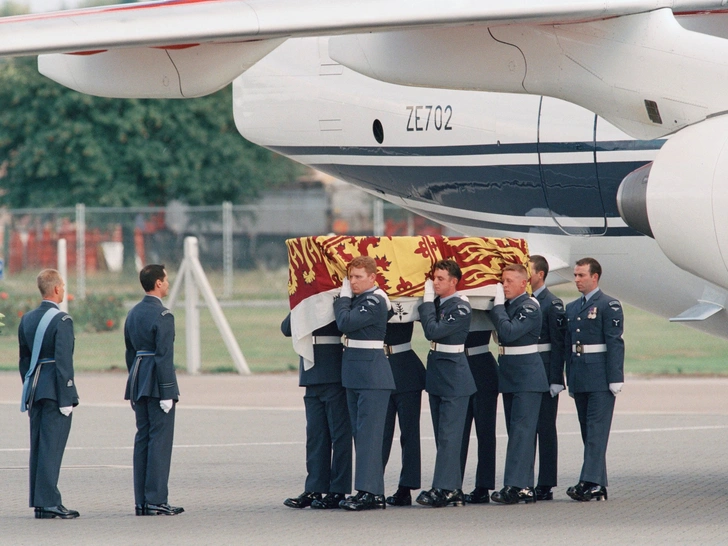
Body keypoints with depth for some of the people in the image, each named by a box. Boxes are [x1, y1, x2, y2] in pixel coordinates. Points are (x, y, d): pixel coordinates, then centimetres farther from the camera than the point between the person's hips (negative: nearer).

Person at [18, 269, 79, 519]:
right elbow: (63, 361, -17)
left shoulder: (27, 320, 11)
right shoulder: (61, 320, -12)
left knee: (38, 447, 9)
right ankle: (48, 502, -8)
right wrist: (66, 399, -15)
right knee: (51, 447, -7)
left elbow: (24, 360, 14)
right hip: (55, 391, -7)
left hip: (35, 391, 7)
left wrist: (29, 394, 18)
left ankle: (39, 502, 12)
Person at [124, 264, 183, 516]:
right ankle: (156, 501, -8)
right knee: (160, 440, -6)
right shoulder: (162, 315, -13)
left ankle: (141, 501, 9)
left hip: (138, 382, 8)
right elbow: (164, 356, -18)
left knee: (142, 439, 9)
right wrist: (167, 393, -17)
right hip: (157, 383, -8)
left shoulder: (133, 314, 13)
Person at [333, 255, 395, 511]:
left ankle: (370, 492, -11)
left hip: (372, 373, -10)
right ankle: (371, 491, 13)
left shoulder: (375, 301, -13)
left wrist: (343, 298, -7)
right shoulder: (359, 299, 15)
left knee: (368, 432, -10)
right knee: (360, 433, 10)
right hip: (355, 374, 10)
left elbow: (346, 323, -20)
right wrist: (345, 298, 10)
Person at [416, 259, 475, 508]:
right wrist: (427, 300, 5)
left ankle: (443, 489, -10)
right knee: (443, 436, 10)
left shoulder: (460, 308, -14)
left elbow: (433, 331, -22)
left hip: (454, 378, -9)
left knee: (448, 436, -9)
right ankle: (453, 490, 14)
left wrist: (427, 303, -13)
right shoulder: (437, 303, 11)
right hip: (437, 376, 9)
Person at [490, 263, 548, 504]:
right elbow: (502, 335, 12)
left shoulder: (529, 307, -13)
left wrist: (498, 305, -16)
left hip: (527, 376, -9)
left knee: (522, 430, -11)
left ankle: (516, 486, -15)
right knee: (516, 431, 9)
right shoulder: (506, 305, 12)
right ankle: (525, 487, 13)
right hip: (509, 376, 9)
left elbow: (509, 332, -24)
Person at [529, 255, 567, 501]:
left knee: (545, 428, -2)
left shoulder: (552, 304, -7)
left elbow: (558, 344, -11)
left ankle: (545, 485, 1)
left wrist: (555, 380, -16)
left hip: (544, 373, -7)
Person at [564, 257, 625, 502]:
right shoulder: (571, 309, 16)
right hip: (579, 380, 7)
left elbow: (615, 343, -9)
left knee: (596, 432, -10)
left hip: (600, 380, -7)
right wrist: (570, 381, 15)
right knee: (588, 433, 7)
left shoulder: (609, 306, -4)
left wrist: (614, 380, -14)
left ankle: (590, 482, -15)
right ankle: (598, 486, 10)